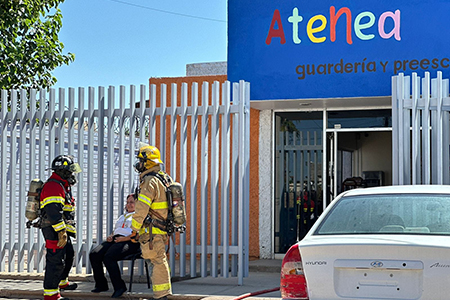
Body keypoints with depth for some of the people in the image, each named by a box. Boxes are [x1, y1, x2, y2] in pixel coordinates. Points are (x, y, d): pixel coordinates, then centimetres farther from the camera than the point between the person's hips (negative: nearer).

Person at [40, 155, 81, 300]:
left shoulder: (63, 185, 19)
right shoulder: (54, 186, -18)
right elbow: (54, 212, -26)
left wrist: (67, 230, 29)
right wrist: (61, 232, -29)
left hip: (63, 230, 11)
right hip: (54, 230, -11)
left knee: (69, 254, 24)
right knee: (56, 260, -10)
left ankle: (62, 282, 42)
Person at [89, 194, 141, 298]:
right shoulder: (123, 216, 33)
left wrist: (124, 238, -16)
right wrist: (110, 236, 10)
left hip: (129, 242, -8)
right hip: (115, 240, 8)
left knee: (108, 257, -33)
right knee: (94, 255, -17)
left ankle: (119, 286, -24)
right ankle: (101, 285, -8)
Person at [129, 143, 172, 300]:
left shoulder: (150, 182, -17)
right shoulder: (165, 179, 14)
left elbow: (141, 209, -20)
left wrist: (134, 230, -13)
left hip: (152, 231, -9)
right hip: (163, 228, 10)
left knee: (158, 262, -5)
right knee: (160, 261, 16)